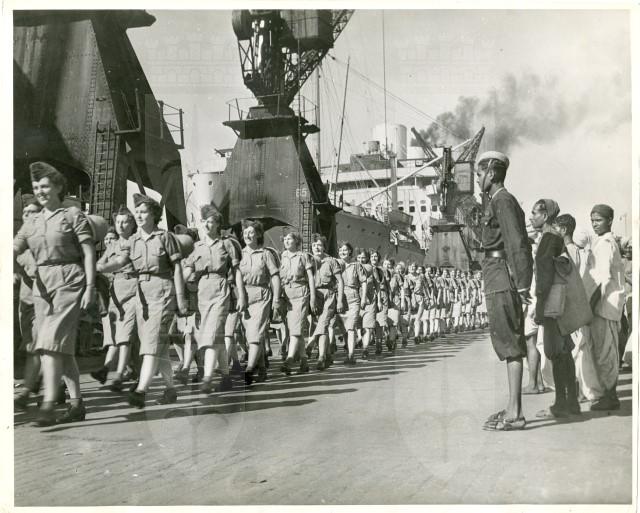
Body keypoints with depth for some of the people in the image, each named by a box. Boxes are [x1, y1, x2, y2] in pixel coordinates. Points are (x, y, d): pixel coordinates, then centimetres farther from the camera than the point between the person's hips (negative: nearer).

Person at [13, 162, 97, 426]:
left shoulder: (73, 215, 1)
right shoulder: (32, 222, 16)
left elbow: (89, 253, -4)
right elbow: (14, 249, 7)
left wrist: (90, 287, -11)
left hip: (69, 282, -6)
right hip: (42, 284, 6)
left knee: (51, 341, -17)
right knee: (63, 346, 8)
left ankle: (49, 404, -19)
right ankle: (77, 403, 15)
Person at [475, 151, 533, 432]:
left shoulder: (503, 201, -10)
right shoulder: (501, 201, 20)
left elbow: (517, 244, -18)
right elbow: (519, 244, 18)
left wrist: (521, 285, -19)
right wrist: (519, 283, 15)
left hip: (501, 281, -10)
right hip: (499, 282, 10)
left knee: (510, 345, -9)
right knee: (508, 345, 12)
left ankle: (515, 414, -6)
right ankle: (513, 408, 19)